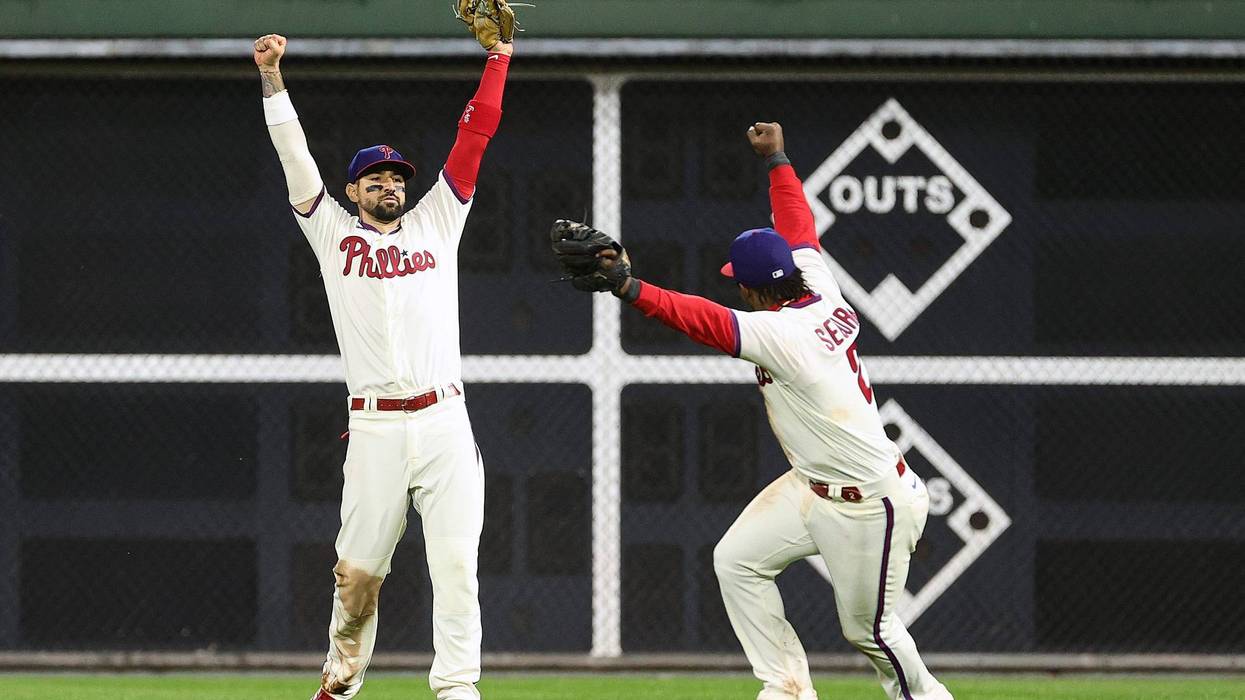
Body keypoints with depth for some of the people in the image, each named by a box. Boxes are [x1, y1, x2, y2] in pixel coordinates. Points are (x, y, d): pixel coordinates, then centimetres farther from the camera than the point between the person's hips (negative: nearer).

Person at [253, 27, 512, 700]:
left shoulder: (435, 223, 16)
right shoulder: (334, 234, 14)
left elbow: (477, 132, 14)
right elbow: (295, 157, 7)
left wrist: (498, 57, 10)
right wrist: (271, 76, -1)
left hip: (444, 420, 1)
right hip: (375, 426, -1)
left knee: (455, 565, -6)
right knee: (359, 569, 2)